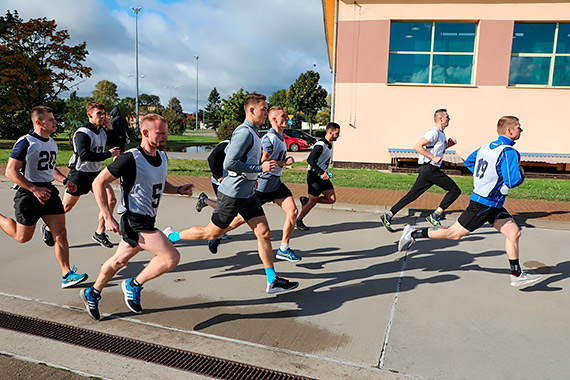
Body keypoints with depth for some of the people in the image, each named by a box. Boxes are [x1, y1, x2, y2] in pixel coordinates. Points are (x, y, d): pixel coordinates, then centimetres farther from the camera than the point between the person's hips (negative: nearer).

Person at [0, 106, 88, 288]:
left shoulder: (52, 142, 10)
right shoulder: (26, 142, -14)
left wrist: (64, 180, 8)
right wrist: (35, 189, -24)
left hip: (49, 191, 6)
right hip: (28, 193, -6)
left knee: (60, 233, -3)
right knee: (22, 237, 10)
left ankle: (67, 275, 0)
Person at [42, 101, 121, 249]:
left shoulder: (102, 131, 6)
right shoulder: (83, 133, -19)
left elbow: (115, 143, 17)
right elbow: (85, 155, -28)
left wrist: (110, 127, 1)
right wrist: (108, 154, -27)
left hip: (96, 173, 7)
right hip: (79, 174, -7)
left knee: (111, 200, -7)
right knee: (66, 207, 6)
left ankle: (99, 233, 6)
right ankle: (48, 228, 33)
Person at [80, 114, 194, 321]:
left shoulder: (162, 156, 6)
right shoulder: (130, 159, -18)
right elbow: (98, 183, -12)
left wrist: (179, 189, 3)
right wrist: (108, 218, -15)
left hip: (147, 220, 8)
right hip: (134, 221, -8)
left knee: (119, 260, 23)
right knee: (172, 257, -15)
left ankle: (92, 294, 45)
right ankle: (134, 285, 6)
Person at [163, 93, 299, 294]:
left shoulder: (252, 133, 13)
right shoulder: (244, 133, -19)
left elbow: (228, 151, 24)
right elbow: (229, 164, -26)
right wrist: (260, 168, -23)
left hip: (247, 194, 9)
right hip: (232, 194, -9)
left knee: (264, 232, 4)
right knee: (212, 233, 7)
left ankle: (273, 281, 11)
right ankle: (171, 236, 30)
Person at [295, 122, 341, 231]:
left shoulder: (329, 144, 12)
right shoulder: (320, 145, -18)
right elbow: (310, 160, -27)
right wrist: (322, 172, -32)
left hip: (323, 176, 9)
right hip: (314, 176, -9)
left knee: (332, 199, 0)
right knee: (313, 201, -1)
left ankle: (306, 200, 14)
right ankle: (298, 221, 19)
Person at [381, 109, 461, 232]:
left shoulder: (441, 134, 22)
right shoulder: (434, 132, -11)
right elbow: (417, 146, -20)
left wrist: (448, 145, 17)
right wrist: (433, 157, -22)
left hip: (429, 170, 10)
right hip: (430, 169, -10)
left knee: (412, 195, 7)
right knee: (455, 190, -6)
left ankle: (388, 216, 7)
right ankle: (435, 216, -5)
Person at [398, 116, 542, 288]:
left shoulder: (487, 146, 8)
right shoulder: (510, 153, -19)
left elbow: (469, 161, 20)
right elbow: (512, 182, -24)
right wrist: (521, 173, -3)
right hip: (483, 205, -9)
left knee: (514, 232, 8)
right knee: (454, 234, 1)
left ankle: (517, 275, 15)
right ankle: (413, 233, 10)